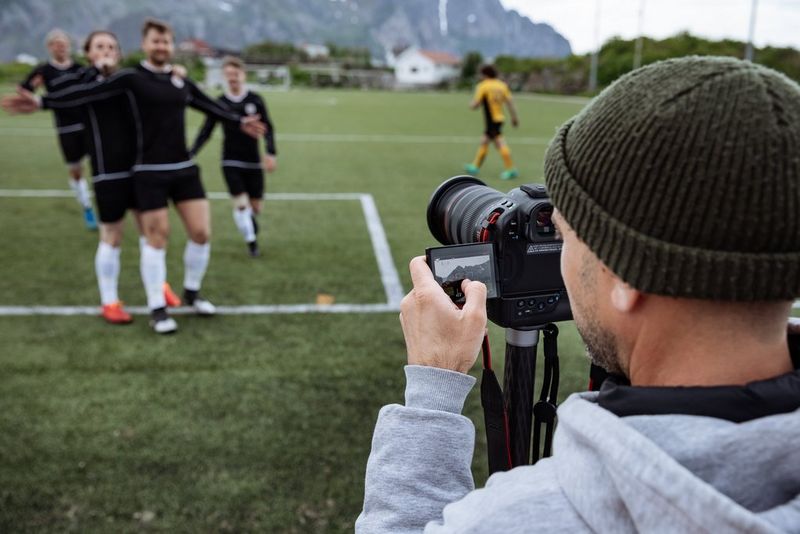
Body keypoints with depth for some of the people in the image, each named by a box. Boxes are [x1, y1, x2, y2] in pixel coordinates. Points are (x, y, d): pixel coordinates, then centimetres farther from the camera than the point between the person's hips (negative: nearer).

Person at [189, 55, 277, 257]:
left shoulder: (255, 100, -2)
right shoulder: (220, 103, -1)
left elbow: (268, 128, -2)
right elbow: (205, 132, 1)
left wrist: (271, 153, -17)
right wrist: (190, 154, -10)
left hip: (253, 161, 1)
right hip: (231, 162, -1)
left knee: (255, 206, 5)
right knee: (240, 204, -9)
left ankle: (250, 218, 43)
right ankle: (251, 241, 10)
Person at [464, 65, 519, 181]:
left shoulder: (482, 86, -10)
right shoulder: (502, 85, 7)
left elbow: (474, 105, -12)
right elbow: (510, 102, 3)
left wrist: (472, 104, 11)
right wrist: (514, 117, 7)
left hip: (491, 120, -7)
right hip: (499, 118, 7)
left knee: (500, 144, -8)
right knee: (484, 141, 17)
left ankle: (511, 169, -12)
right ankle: (476, 166, 27)